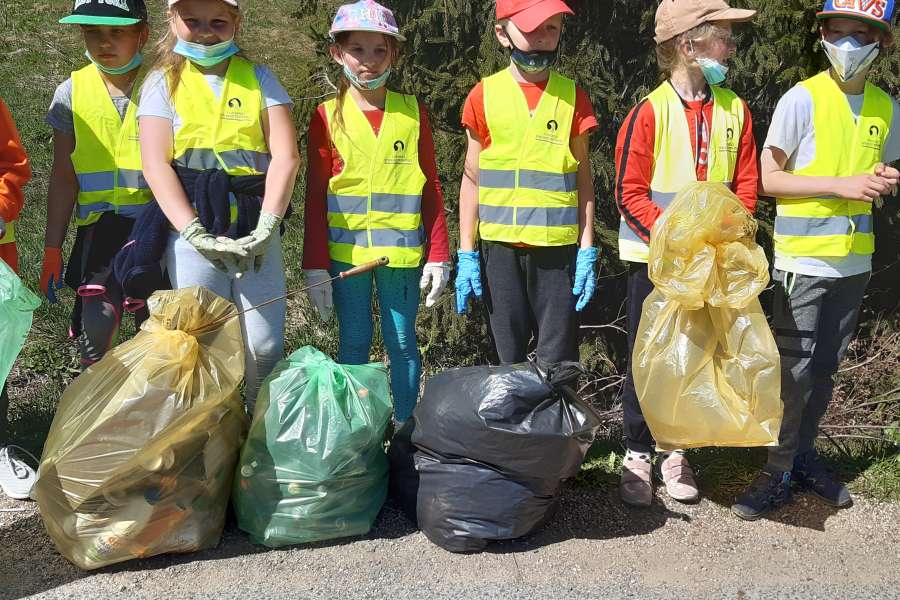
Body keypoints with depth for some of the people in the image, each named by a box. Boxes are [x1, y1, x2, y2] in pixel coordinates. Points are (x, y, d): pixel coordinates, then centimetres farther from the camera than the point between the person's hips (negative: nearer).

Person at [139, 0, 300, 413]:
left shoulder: (259, 79, 10)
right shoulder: (164, 82, 7)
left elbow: (285, 156, 0)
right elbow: (156, 166, -3)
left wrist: (266, 227, -13)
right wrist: (195, 233, -15)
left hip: (256, 232, 1)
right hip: (192, 233, -1)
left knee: (265, 347, -2)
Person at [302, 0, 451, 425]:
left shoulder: (412, 112, 4)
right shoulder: (328, 116, 2)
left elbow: (431, 188, 5)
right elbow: (315, 196, 2)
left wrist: (438, 255, 0)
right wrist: (315, 265, -3)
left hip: (401, 251, 0)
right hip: (345, 250, 0)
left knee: (402, 342, 7)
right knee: (353, 343, 8)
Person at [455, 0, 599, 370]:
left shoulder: (572, 96, 3)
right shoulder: (484, 96, 2)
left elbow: (582, 179, 6)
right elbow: (472, 179, 5)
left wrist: (587, 252, -1)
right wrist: (466, 255, 0)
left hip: (558, 246, 0)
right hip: (500, 246, 0)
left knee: (556, 362, 0)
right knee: (510, 360, 9)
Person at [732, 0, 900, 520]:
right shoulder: (803, 99, -9)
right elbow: (769, 178, -9)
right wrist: (841, 185, -18)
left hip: (854, 260, 5)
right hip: (803, 259, -5)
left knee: (825, 368, 13)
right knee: (793, 370, -3)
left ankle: (805, 456, 26)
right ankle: (779, 473, 7)